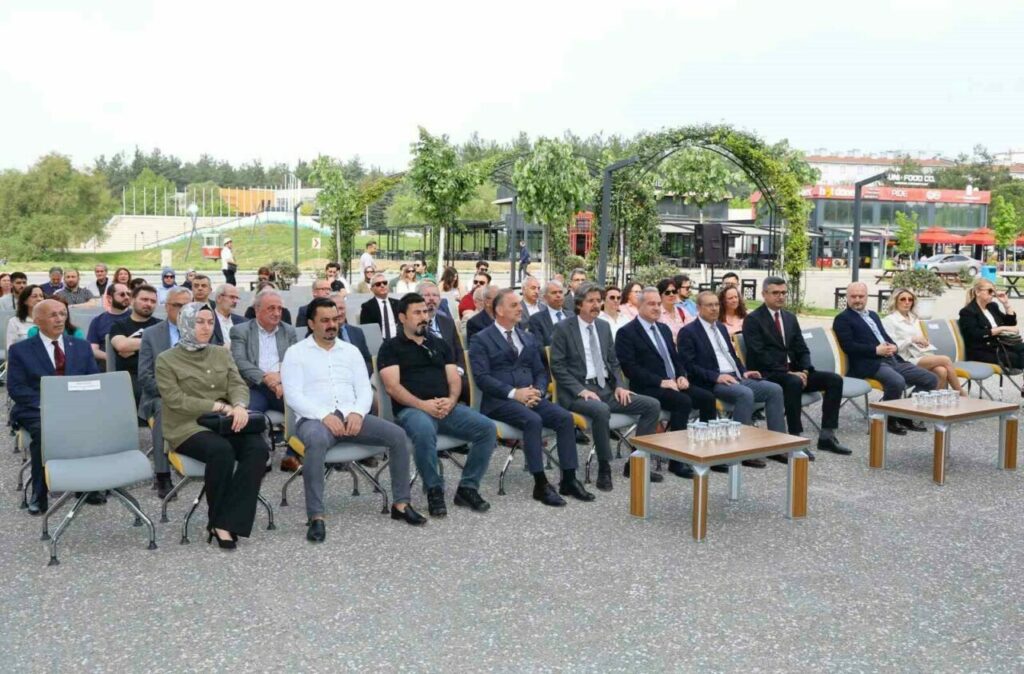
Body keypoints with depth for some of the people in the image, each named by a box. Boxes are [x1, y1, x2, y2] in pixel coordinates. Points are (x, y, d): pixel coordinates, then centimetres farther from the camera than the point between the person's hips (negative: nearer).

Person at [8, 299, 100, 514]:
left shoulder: (81, 347, 16)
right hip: (37, 411, -2)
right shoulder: (21, 350, 7)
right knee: (43, 431, -36)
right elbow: (15, 388, -2)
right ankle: (39, 495, -21)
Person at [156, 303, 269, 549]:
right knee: (222, 450, -36)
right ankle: (219, 521, -18)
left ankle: (226, 523, -26)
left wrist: (239, 406, -19)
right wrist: (218, 406, -16)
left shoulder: (222, 355, 17)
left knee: (258, 448, -27)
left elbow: (238, 385, 5)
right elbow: (176, 400, -9)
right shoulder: (166, 360, 3)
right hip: (187, 427, -4)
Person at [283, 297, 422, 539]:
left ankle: (401, 504, -6)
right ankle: (316, 517, -35)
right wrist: (325, 416, -20)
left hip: (351, 416, 4)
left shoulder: (351, 350, 17)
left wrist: (357, 413, -11)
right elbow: (293, 395, -7)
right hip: (314, 419, -4)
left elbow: (365, 389, 11)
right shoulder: (296, 353, 5)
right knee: (317, 441, -40)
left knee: (397, 434, -17)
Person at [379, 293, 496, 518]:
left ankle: (467, 488, -5)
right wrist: (422, 404, -18)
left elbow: (455, 379, 15)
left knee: (487, 428, -19)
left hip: (447, 407, 5)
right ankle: (434, 491, -17)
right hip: (411, 409, -5)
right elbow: (392, 386, -4)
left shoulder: (440, 345, 24)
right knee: (424, 431, -40)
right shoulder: (391, 347, 8)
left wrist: (451, 400, -8)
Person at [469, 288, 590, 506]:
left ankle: (569, 480, -14)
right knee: (533, 420, -33)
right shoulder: (482, 340, 1)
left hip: (530, 397, 6)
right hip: (499, 401, -6)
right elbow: (482, 377, -10)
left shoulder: (529, 339, 21)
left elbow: (541, 372, 17)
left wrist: (538, 391, -6)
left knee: (565, 417, -19)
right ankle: (541, 484, -26)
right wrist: (514, 393, -20)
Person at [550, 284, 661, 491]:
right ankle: (604, 469, -21)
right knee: (601, 410, -38)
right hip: (578, 391, -7)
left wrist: (619, 385, 1)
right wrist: (581, 390, -19)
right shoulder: (563, 328, -4)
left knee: (653, 405, -7)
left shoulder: (604, 327, 14)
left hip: (606, 388, 7)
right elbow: (557, 366, -9)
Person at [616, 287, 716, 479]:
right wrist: (661, 382, -20)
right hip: (647, 388, -7)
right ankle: (677, 460, -22)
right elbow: (630, 368, -14)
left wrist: (682, 376, 1)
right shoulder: (627, 332, -5)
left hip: (674, 383, 7)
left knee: (707, 397, -13)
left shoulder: (664, 328, 19)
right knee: (683, 402, -30)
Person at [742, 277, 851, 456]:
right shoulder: (753, 319, -5)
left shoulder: (790, 318, 17)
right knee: (794, 383, -37)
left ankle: (826, 436, -10)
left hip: (793, 372, 7)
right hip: (767, 374, -7)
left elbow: (802, 350, 14)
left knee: (834, 379, -9)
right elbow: (759, 354, -15)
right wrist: (787, 372, -21)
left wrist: (804, 371, -7)